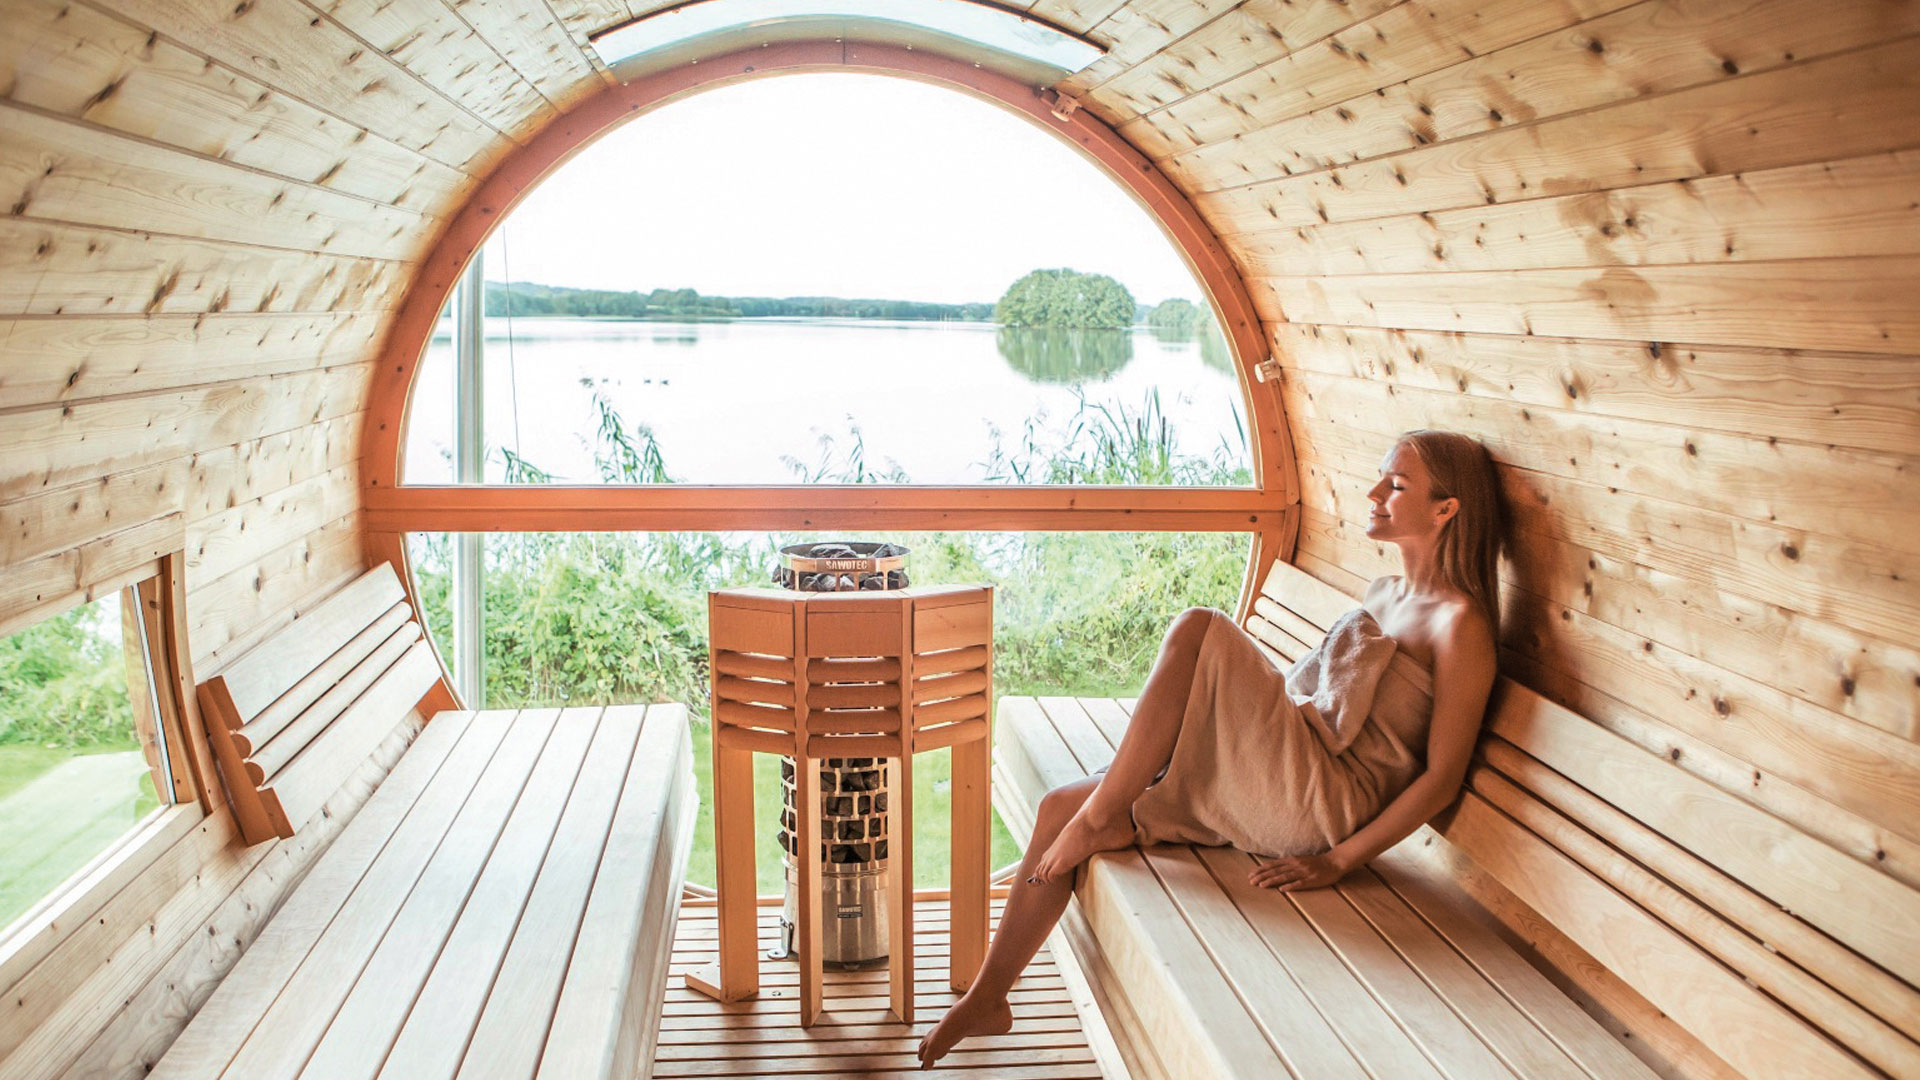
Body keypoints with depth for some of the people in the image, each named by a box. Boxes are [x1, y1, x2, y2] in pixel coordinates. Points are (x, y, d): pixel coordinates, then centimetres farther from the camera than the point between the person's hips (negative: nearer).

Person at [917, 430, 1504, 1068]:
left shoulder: (1461, 624, -8)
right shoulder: (1383, 596, 18)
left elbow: (1443, 777, -12)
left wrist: (1338, 859, -14)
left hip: (1327, 807, -9)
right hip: (1259, 792, 9)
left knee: (1198, 632, -24)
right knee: (1059, 810, 1)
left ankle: (1100, 816, -12)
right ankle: (987, 999, 12)